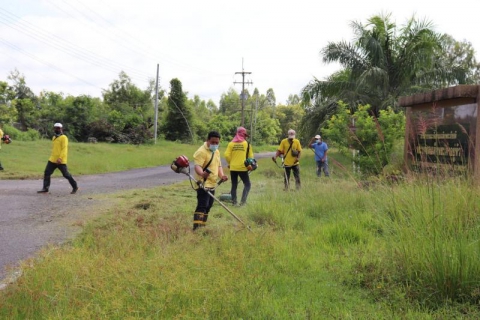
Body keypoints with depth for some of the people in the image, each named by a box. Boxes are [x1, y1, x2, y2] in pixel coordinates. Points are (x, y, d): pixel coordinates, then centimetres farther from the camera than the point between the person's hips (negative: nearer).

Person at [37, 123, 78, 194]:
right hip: (52, 160, 8)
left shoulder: (64, 138, -9)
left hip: (61, 161, -8)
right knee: (47, 173, 0)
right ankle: (45, 188, 6)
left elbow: (64, 149, -18)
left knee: (66, 174, -1)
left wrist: (60, 158, -27)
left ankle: (75, 187, 14)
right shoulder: (54, 138, 17)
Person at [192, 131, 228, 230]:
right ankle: (196, 227, -21)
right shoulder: (201, 152, -15)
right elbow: (197, 166, -26)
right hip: (203, 184, -9)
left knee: (208, 207, 14)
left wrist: (222, 175, 3)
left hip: (212, 184, 9)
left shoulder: (216, 152, 15)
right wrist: (202, 173, -48)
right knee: (202, 206, -17)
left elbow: (218, 166, 24)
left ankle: (202, 226, 24)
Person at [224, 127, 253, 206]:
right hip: (242, 168, -2)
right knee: (247, 184, 7)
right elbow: (250, 156, 1)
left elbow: (227, 155, -6)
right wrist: (250, 165, 17)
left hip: (233, 168, 3)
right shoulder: (247, 143, -1)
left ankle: (234, 202, 11)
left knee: (234, 185, 13)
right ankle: (243, 201, -8)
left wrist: (230, 163, 9)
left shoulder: (231, 143, 1)